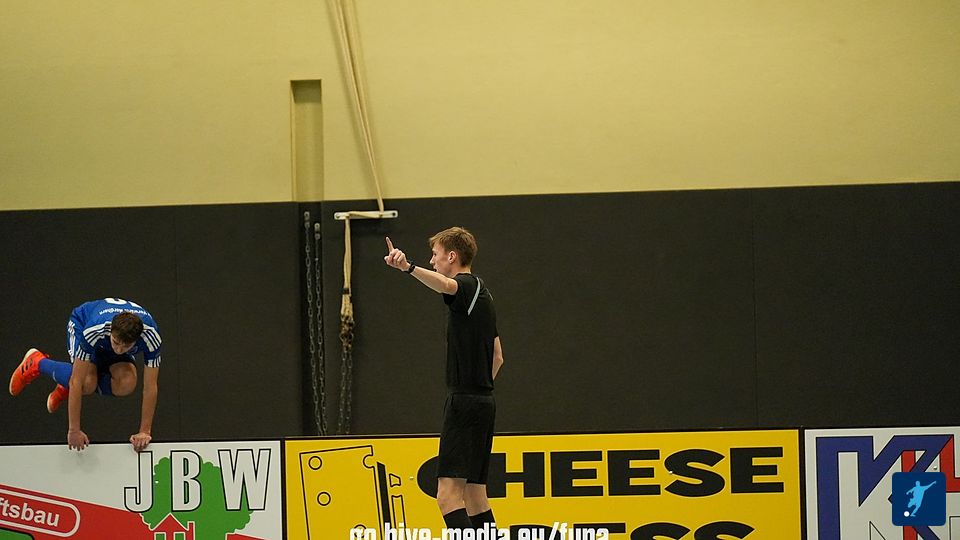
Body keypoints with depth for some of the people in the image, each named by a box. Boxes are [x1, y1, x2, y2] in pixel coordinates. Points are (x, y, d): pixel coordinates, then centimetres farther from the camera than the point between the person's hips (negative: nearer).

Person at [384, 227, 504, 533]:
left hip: (464, 402, -10)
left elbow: (444, 284, -36)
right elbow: (497, 357, 26)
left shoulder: (468, 286, -10)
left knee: (448, 494, -16)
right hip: (483, 401, 10)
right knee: (474, 496, 11)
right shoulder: (482, 293, 19)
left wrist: (409, 267, -53)